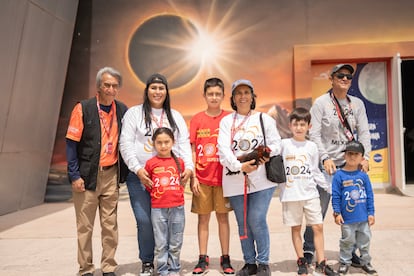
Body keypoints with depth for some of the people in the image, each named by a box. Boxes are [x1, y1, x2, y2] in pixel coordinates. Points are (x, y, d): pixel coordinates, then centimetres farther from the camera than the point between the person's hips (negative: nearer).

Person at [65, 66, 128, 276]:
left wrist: (124, 172, 5)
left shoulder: (122, 110, 6)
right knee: (85, 226, 6)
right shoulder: (83, 108, -4)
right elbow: (71, 143, -5)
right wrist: (75, 175, -10)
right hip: (87, 175, -3)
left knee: (110, 225, 9)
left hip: (111, 174, 3)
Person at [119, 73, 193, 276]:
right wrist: (137, 168, -13)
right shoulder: (134, 113, 7)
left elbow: (184, 144, 11)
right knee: (144, 220, -8)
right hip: (140, 176, -2)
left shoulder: (175, 116, 17)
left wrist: (189, 166, -5)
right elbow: (126, 143, -1)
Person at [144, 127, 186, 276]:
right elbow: (147, 185, 7)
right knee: (161, 244, 8)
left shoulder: (179, 162, 4)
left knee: (175, 244, 11)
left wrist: (176, 193, 6)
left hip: (177, 208, 1)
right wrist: (156, 194, 2)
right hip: (158, 209, -1)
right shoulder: (151, 163, -2)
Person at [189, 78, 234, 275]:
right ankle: (202, 259, 21)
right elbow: (192, 150, 2)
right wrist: (193, 177, -4)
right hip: (202, 177, 0)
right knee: (203, 218, 9)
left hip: (223, 176, 0)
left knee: (223, 217, 9)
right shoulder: (197, 119, 1)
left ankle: (225, 259, 21)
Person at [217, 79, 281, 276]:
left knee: (257, 220, -7)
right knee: (243, 223, 8)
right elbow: (223, 149, -4)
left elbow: (275, 144, 4)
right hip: (235, 179, 2)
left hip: (261, 178, -1)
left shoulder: (265, 119, 11)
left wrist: (266, 155, -18)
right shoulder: (226, 121, 10)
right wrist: (240, 166, -20)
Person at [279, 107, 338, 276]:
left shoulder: (312, 147, 7)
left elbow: (315, 171, 12)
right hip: (290, 194, -2)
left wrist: (328, 187, 11)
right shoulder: (284, 144, 0)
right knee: (296, 228, 7)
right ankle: (301, 262, 20)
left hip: (310, 193, 2)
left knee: (318, 227, 2)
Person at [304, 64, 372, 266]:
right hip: (328, 164, -4)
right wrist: (325, 158, -18)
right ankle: (308, 250, 13)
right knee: (319, 210, -1)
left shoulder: (357, 103, 9)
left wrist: (365, 157, -9)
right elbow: (314, 134, -8)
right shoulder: (321, 103, -2)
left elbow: (364, 132, 5)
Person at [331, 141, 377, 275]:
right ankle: (344, 262, 24)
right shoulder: (339, 175, -8)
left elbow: (369, 195, 5)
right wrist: (337, 213, -8)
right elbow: (335, 196, -6)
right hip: (347, 218, -3)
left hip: (364, 218, 3)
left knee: (365, 240, 15)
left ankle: (365, 262, 32)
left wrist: (371, 213, 3)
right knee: (347, 241, 8)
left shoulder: (363, 175, 1)